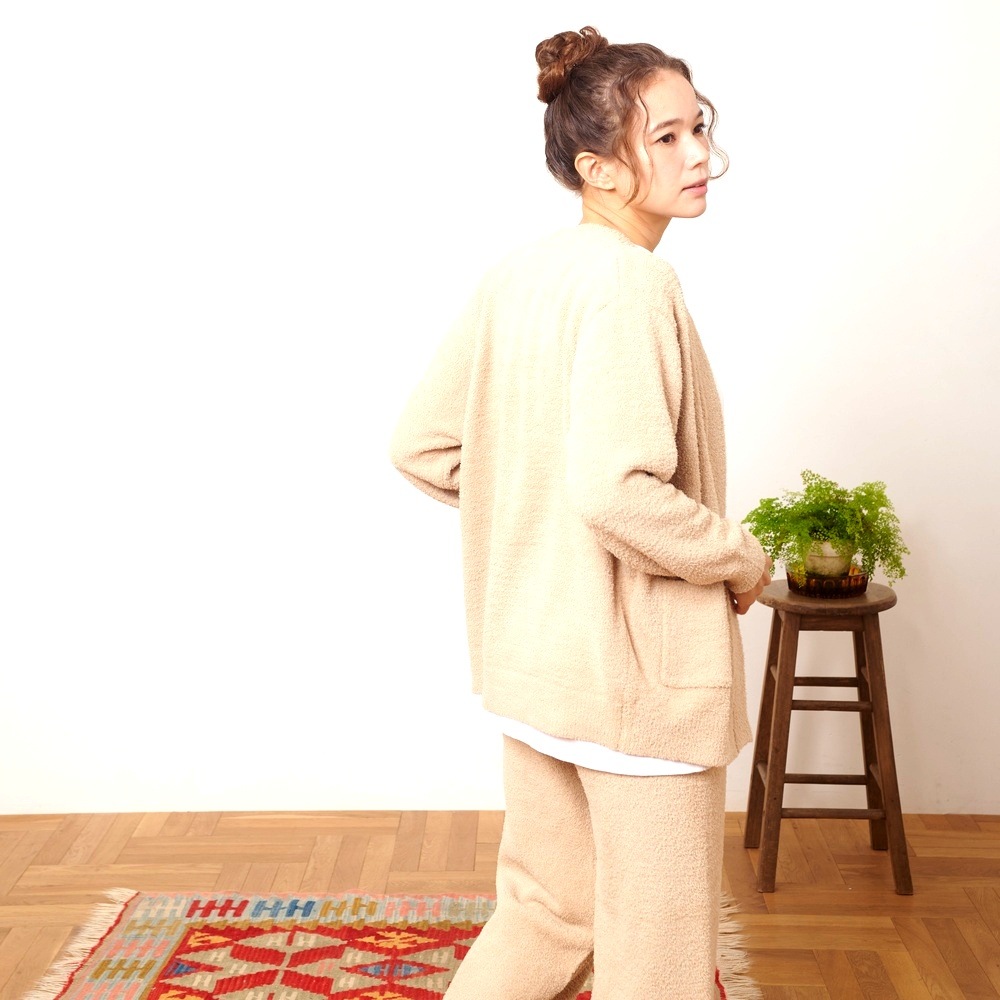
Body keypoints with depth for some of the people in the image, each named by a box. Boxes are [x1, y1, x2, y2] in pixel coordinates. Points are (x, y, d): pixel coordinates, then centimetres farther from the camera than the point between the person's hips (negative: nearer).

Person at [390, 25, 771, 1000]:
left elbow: (421, 447, 8)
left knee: (544, 912, 25)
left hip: (532, 660, 9)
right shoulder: (631, 279, -20)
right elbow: (614, 490, -31)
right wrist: (739, 559, -14)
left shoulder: (515, 274, 5)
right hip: (637, 667, -8)